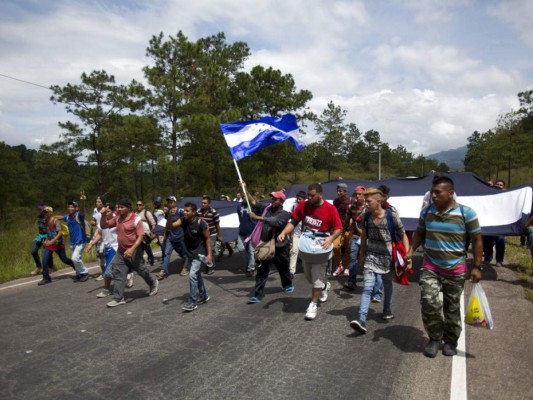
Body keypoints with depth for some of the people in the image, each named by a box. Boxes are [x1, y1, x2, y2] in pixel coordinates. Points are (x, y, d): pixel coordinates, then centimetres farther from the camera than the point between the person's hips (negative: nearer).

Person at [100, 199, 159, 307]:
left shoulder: (136, 219, -17)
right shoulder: (117, 218, 2)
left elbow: (140, 236, -20)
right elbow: (103, 226, 8)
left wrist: (132, 249, -30)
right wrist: (104, 216, -10)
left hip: (134, 251, -6)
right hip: (121, 251, 6)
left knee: (141, 270, 11)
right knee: (118, 274, 2)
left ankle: (153, 283, 38)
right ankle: (118, 298, 9)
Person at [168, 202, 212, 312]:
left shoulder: (200, 223, -21)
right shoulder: (183, 220, -8)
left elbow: (207, 238, -13)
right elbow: (171, 226, -18)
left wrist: (209, 254, -15)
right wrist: (170, 217, -36)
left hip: (199, 252, -7)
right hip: (189, 252, 7)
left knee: (192, 275, -14)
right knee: (196, 275, 17)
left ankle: (192, 302, -4)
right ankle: (204, 296, 34)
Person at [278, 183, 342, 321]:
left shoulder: (330, 209, -16)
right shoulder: (303, 205, -7)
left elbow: (339, 228, -12)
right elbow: (293, 222, -2)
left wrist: (331, 238, -31)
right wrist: (284, 233, -18)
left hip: (320, 247, -5)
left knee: (317, 277, -2)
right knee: (309, 276, 19)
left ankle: (313, 304, 14)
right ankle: (324, 286, 49)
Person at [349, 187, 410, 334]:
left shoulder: (392, 216, -15)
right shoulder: (366, 216, -4)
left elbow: (403, 235, -7)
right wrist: (362, 254, 14)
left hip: (387, 257, -2)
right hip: (371, 256, 2)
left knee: (387, 285, 17)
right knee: (367, 287, -9)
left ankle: (387, 310, 42)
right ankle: (362, 321, -14)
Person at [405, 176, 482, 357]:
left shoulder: (466, 213, -10)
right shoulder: (426, 211, 0)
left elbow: (477, 240, -4)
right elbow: (419, 233, 12)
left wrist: (477, 267, -7)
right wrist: (411, 251, -3)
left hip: (455, 269, -1)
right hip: (430, 267, 2)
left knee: (452, 308, 11)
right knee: (428, 301, -11)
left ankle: (450, 341, 32)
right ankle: (435, 338, 12)